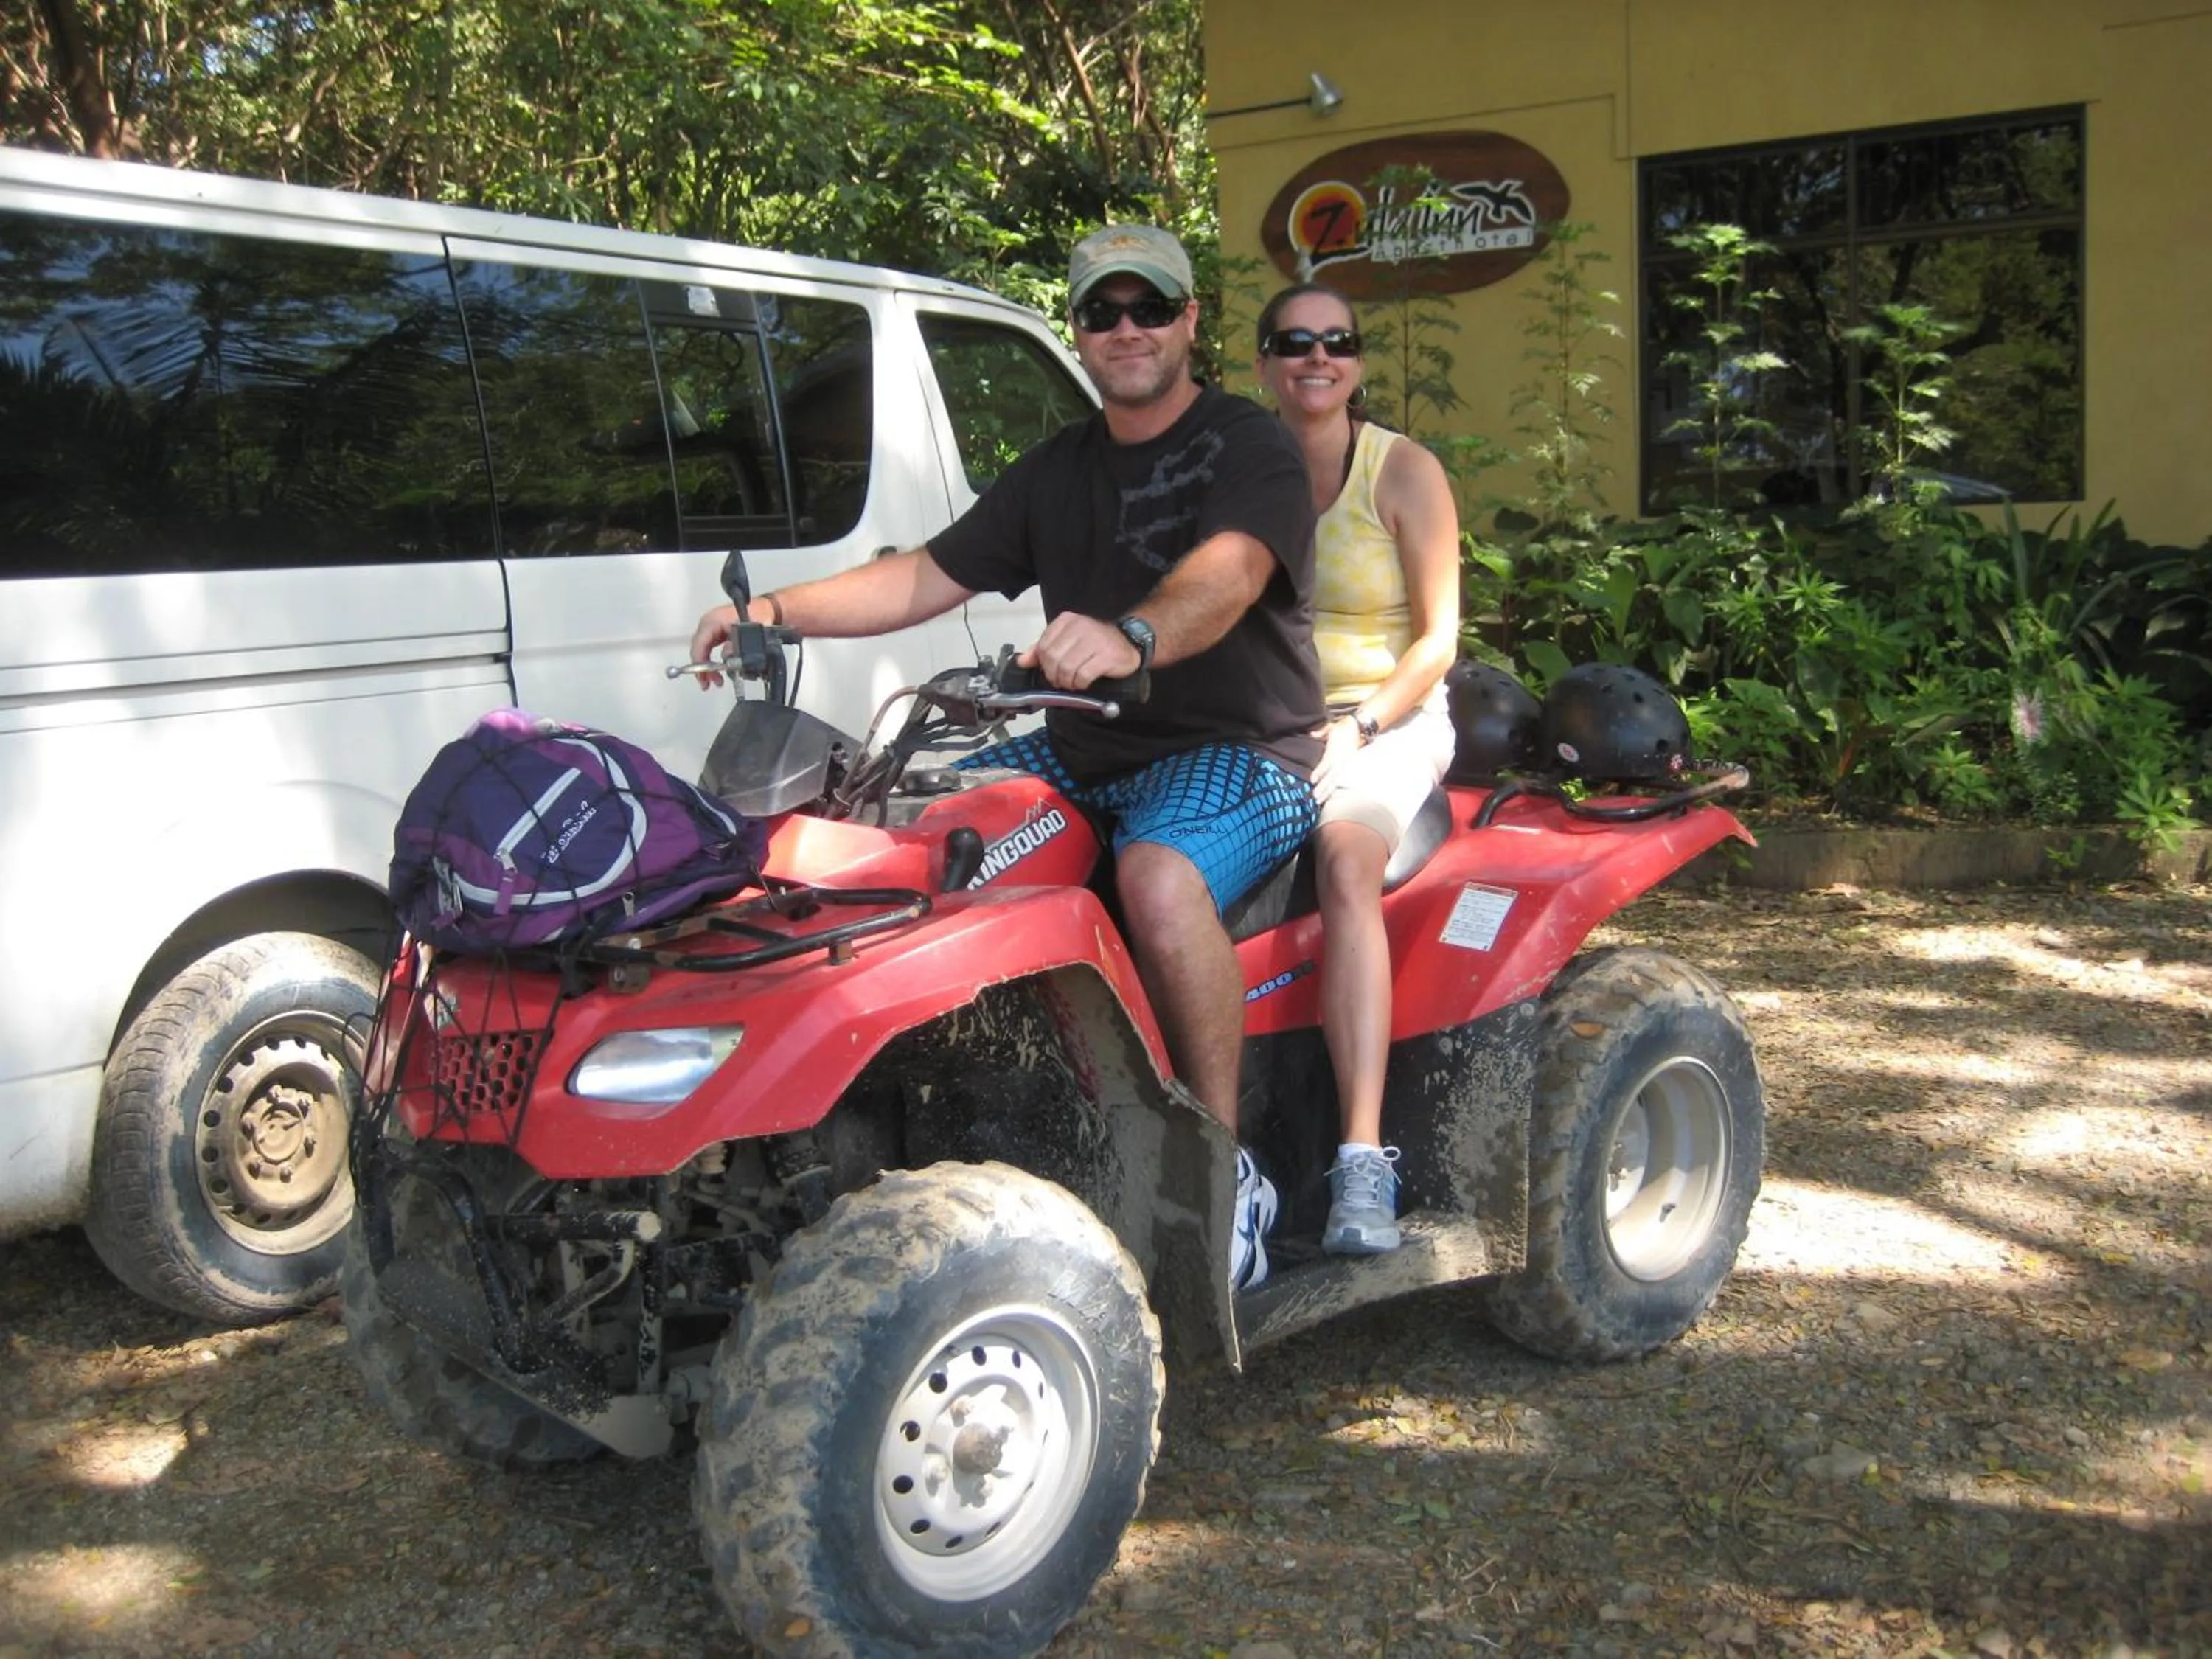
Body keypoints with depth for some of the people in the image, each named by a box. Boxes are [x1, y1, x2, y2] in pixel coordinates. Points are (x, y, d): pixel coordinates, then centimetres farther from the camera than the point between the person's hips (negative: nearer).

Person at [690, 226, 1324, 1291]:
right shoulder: (1057, 472, 17)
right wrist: (779, 610, -4)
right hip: (1087, 750, 7)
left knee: (1161, 880, -37)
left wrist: (1131, 637, -50)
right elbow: (931, 577, 11)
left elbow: (1226, 573, -28)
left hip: (1240, 752, -7)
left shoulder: (1248, 450, -6)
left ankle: (1226, 1172, -21)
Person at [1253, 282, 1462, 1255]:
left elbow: (1437, 638, -3)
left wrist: (1357, 729, -16)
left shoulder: (1405, 472, 1)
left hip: (1388, 721, -3)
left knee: (1345, 857, -36)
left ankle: (1364, 1161, -40)